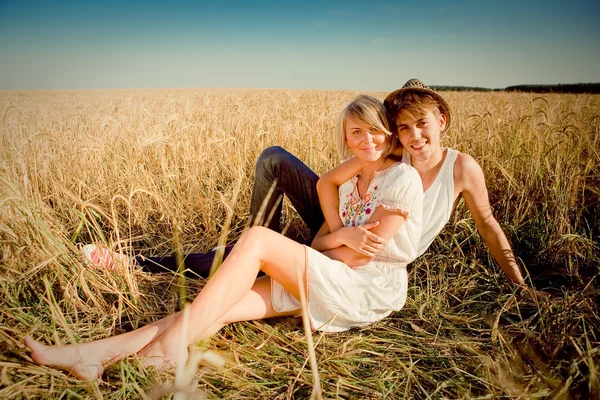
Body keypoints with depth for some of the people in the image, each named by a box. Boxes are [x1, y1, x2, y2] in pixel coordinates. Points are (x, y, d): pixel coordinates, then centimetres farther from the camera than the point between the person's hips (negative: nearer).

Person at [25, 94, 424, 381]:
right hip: (332, 286, 6)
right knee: (222, 307, -14)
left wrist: (326, 243, 2)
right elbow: (320, 241, 13)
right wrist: (342, 234, -5)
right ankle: (92, 355, -16)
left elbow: (357, 255, -12)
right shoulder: (350, 181, 17)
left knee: (255, 239, -25)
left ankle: (162, 355, -23)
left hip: (369, 292, -6)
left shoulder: (403, 178, -7)